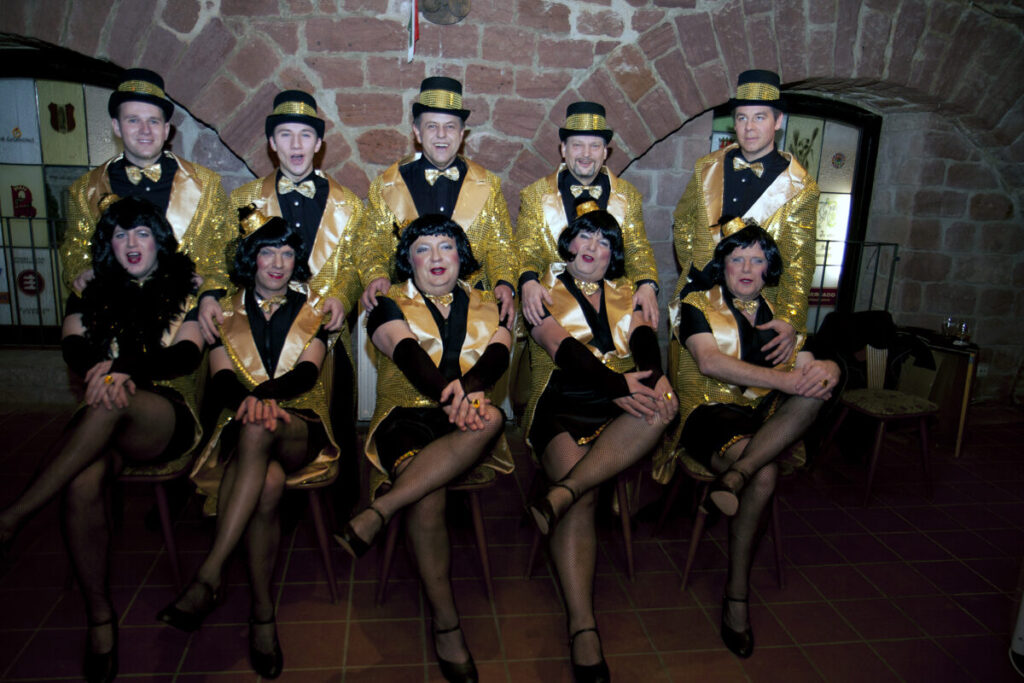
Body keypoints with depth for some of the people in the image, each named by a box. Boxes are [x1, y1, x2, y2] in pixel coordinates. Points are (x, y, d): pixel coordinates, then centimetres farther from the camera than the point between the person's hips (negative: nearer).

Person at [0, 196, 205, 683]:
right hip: (104, 423, 3)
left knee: (111, 403, -37)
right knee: (83, 485, -29)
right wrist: (103, 371, -21)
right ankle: (100, 619, -14)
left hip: (169, 417, -2)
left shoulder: (187, 287, 8)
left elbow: (188, 354, -6)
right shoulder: (92, 290, 18)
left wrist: (123, 366, -22)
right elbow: (73, 346, 3)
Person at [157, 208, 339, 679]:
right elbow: (220, 378, -1)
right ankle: (262, 612, -24)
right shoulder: (227, 312, 14)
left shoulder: (312, 312, 13)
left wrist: (267, 392, -27)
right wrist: (248, 400, -25)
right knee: (268, 482, -35)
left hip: (300, 431, 0)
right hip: (241, 430, 1)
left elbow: (307, 372, -4)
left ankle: (209, 575, -35)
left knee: (259, 430, -38)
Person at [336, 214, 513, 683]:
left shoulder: (488, 307, 17)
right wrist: (446, 394, -32)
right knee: (426, 497, -32)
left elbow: (497, 356, -3)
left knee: (491, 417, -36)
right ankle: (445, 623, -19)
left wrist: (466, 387, -27)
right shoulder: (390, 304, 11)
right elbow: (408, 354, -10)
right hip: (409, 414, -1)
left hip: (468, 421, 2)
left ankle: (379, 510, -34)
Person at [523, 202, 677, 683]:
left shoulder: (625, 295, 23)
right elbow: (562, 348, -7)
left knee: (662, 407, -33)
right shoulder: (543, 291, 11)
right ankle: (582, 628, -29)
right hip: (562, 404, -3)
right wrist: (617, 382, -22)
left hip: (625, 402, 4)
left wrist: (654, 376, -21)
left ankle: (561, 493, -36)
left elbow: (644, 339, 4)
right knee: (584, 498, -29)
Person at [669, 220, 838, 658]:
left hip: (768, 417, 4)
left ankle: (734, 475, -33)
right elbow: (710, 361, -15)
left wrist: (824, 372, -19)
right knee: (764, 473, -31)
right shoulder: (698, 306, 3)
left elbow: (810, 366, 8)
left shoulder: (780, 314, 18)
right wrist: (787, 380, -24)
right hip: (710, 412, -4)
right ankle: (737, 595, -17)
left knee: (815, 392, -26)